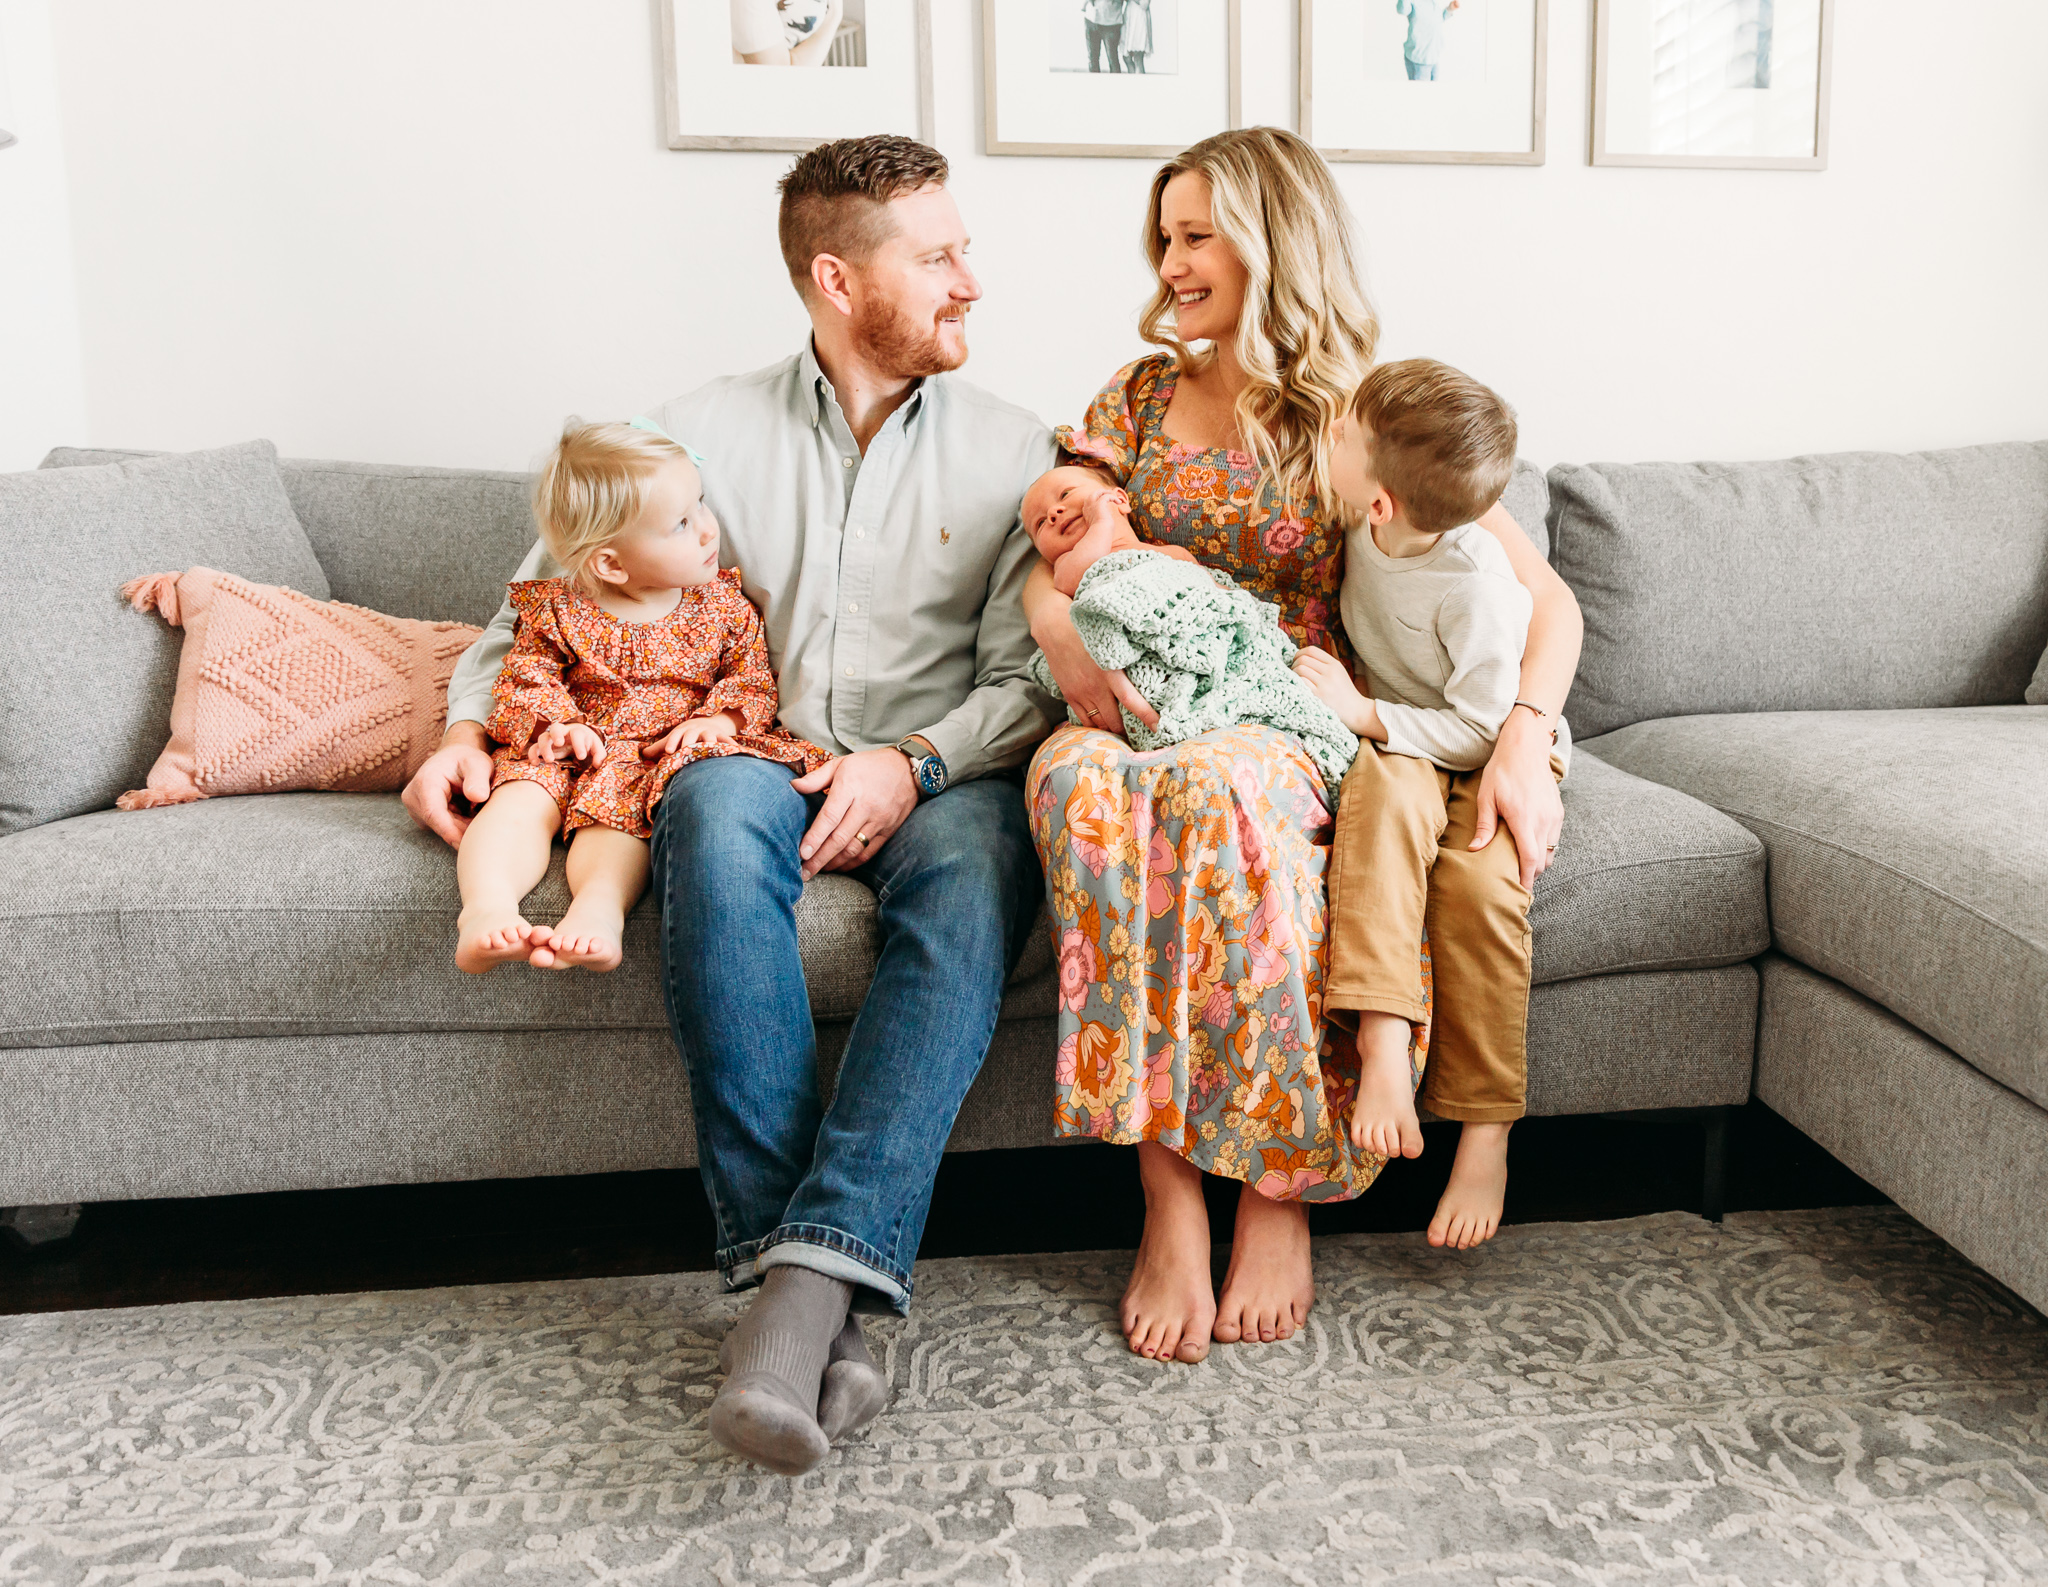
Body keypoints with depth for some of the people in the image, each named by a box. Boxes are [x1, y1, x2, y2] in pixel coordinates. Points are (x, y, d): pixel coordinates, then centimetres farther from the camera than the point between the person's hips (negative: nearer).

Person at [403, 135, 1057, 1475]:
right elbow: (550, 602, 15)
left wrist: (914, 764, -14)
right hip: (759, 758, 0)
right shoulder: (708, 433, 11)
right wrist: (470, 723, -2)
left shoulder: (1009, 449, 11)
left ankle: (811, 1277, -45)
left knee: (976, 865, -36)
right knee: (717, 805, -37)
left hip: (938, 777, 1)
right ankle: (806, 1285, -38)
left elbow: (1030, 678, 4)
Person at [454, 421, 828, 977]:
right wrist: (558, 724, -16)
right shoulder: (557, 611, 1)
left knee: (620, 812, -32)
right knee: (522, 800, -27)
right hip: (575, 753, 1)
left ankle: (598, 910, -53)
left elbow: (752, 675, 9)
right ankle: (487, 909, -44)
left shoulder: (722, 604, 6)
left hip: (664, 757, -1)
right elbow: (523, 680, 5)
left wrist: (720, 718, -12)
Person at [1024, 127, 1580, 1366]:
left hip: (1297, 729, -2)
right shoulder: (1139, 398, 15)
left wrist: (1525, 739, -18)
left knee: (1215, 788, -39)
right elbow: (1048, 564, 7)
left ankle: (1278, 1191, -24)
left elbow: (1546, 598, 1)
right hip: (1146, 718, 3)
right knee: (1079, 779, -35)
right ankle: (1170, 1205, -30)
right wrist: (1070, 647, -17)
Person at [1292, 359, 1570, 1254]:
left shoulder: (1475, 586, -28)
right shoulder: (1363, 525, -9)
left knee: (1480, 878, -31)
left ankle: (1485, 1132, -19)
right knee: (1387, 793, -33)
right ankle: (1381, 1043, -44)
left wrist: (1362, 711, -27)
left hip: (1498, 752, -3)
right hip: (1396, 744, 4)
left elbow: (1480, 730, -23)